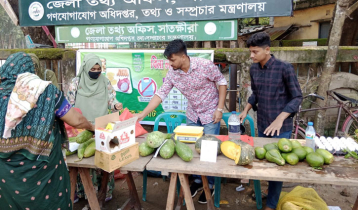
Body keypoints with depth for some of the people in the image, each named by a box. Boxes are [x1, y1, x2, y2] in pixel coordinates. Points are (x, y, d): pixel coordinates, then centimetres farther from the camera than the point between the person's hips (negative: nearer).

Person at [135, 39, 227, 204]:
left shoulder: (205, 65, -24)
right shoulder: (172, 73, -13)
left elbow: (221, 82, -13)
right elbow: (160, 94, -10)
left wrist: (220, 108, -16)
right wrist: (142, 114, -16)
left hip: (210, 114, -4)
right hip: (192, 115, 4)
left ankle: (209, 185, 24)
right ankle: (198, 180, 33)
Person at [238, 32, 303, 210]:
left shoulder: (285, 68, -16)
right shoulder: (253, 69, 1)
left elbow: (297, 97, -13)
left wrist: (279, 119, -23)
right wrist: (246, 110, 3)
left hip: (281, 128, -5)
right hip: (262, 125, 6)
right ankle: (272, 193, 42)